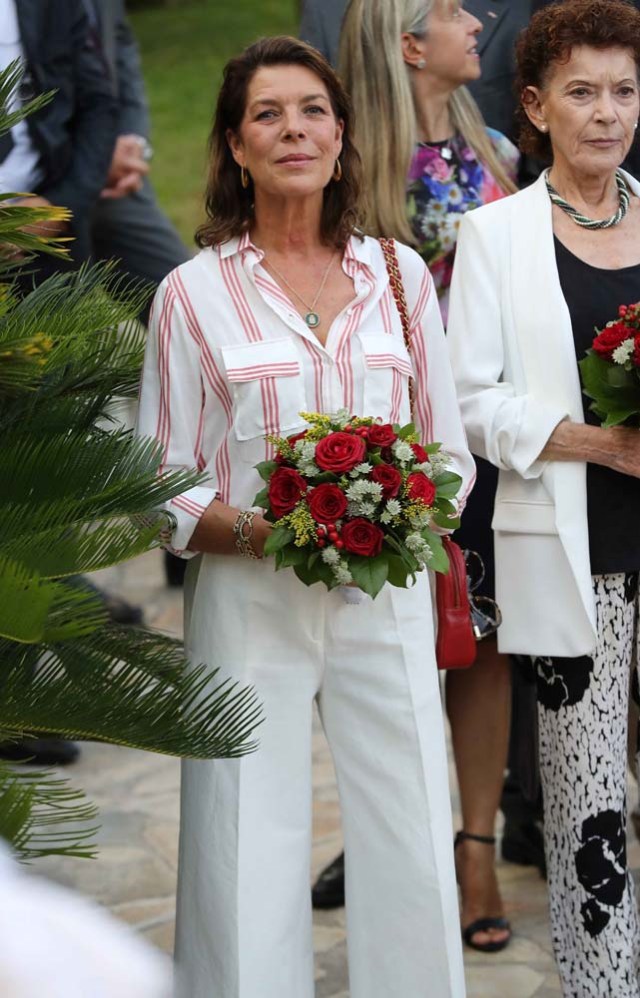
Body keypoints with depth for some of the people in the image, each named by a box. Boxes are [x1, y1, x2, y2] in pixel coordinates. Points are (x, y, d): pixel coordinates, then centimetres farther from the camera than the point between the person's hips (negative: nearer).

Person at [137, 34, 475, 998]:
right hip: (249, 604, -2)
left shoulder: (400, 275, 8)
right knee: (248, 873, 1)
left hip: (386, 601, 2)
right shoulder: (194, 292, 1)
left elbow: (451, 452, 12)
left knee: (414, 862, 3)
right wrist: (265, 531, -16)